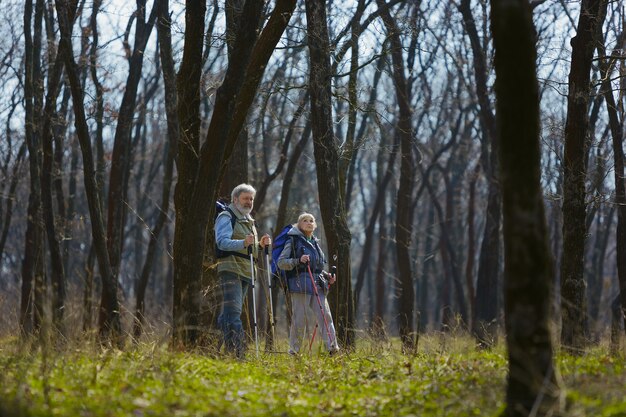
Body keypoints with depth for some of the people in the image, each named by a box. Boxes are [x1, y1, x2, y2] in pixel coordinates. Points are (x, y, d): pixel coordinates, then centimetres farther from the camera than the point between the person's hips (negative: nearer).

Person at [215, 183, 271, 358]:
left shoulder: (249, 221, 25)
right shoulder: (226, 217, -2)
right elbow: (222, 242, -17)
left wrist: (260, 245, 8)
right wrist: (244, 243, -32)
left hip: (245, 272, 9)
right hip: (230, 269, -8)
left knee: (228, 313, 9)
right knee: (233, 311, -16)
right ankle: (238, 349, -25)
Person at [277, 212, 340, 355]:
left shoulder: (315, 242, 22)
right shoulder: (293, 241, 4)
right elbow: (281, 262, -2)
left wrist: (327, 276, 14)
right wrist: (298, 261, -16)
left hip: (318, 285, 5)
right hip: (300, 284, -5)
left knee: (325, 315, -7)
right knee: (300, 318, -6)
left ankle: (332, 347, -13)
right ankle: (293, 351, 4)